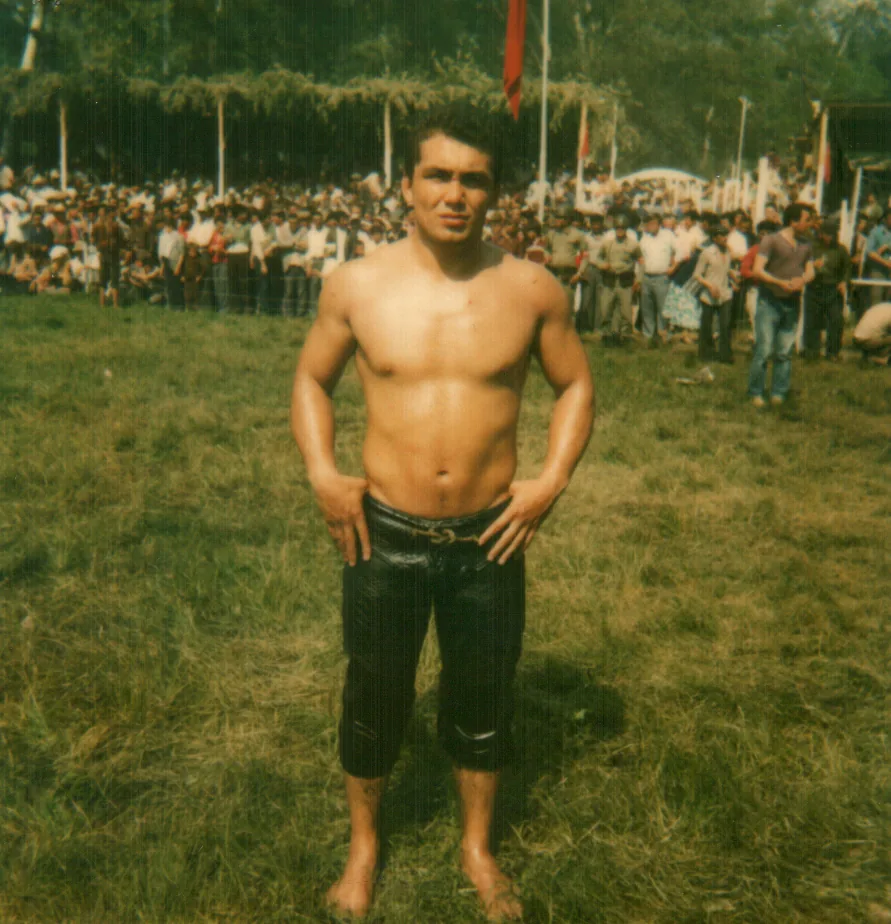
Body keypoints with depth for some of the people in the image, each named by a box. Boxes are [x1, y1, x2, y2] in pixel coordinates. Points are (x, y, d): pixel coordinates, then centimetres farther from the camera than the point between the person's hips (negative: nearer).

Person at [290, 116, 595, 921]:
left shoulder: (532, 290, -5)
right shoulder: (357, 286, -6)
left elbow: (576, 383, 7)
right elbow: (312, 379, 8)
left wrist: (552, 480, -5)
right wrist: (322, 472, -7)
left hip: (489, 540, 1)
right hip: (385, 536, 0)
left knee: (483, 702, 16)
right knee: (375, 699, 16)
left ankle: (478, 846, 42)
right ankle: (364, 844, 42)